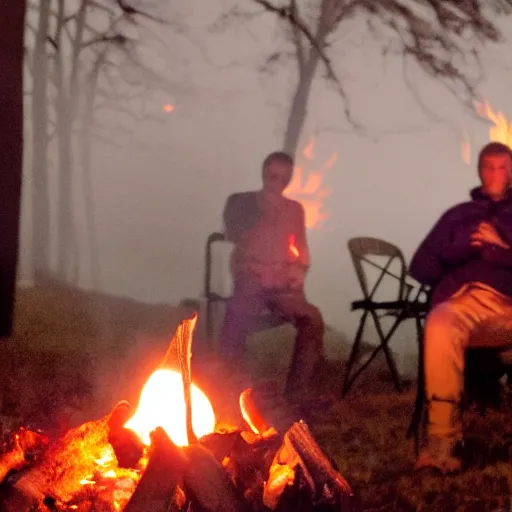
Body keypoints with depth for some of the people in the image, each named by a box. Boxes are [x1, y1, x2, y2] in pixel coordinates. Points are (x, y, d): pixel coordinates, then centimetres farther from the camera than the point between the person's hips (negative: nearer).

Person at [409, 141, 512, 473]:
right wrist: (464, 246, 3)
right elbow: (422, 268, 18)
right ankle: (442, 441, -40)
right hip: (464, 300, 0)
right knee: (440, 326, -39)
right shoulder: (458, 216, 28)